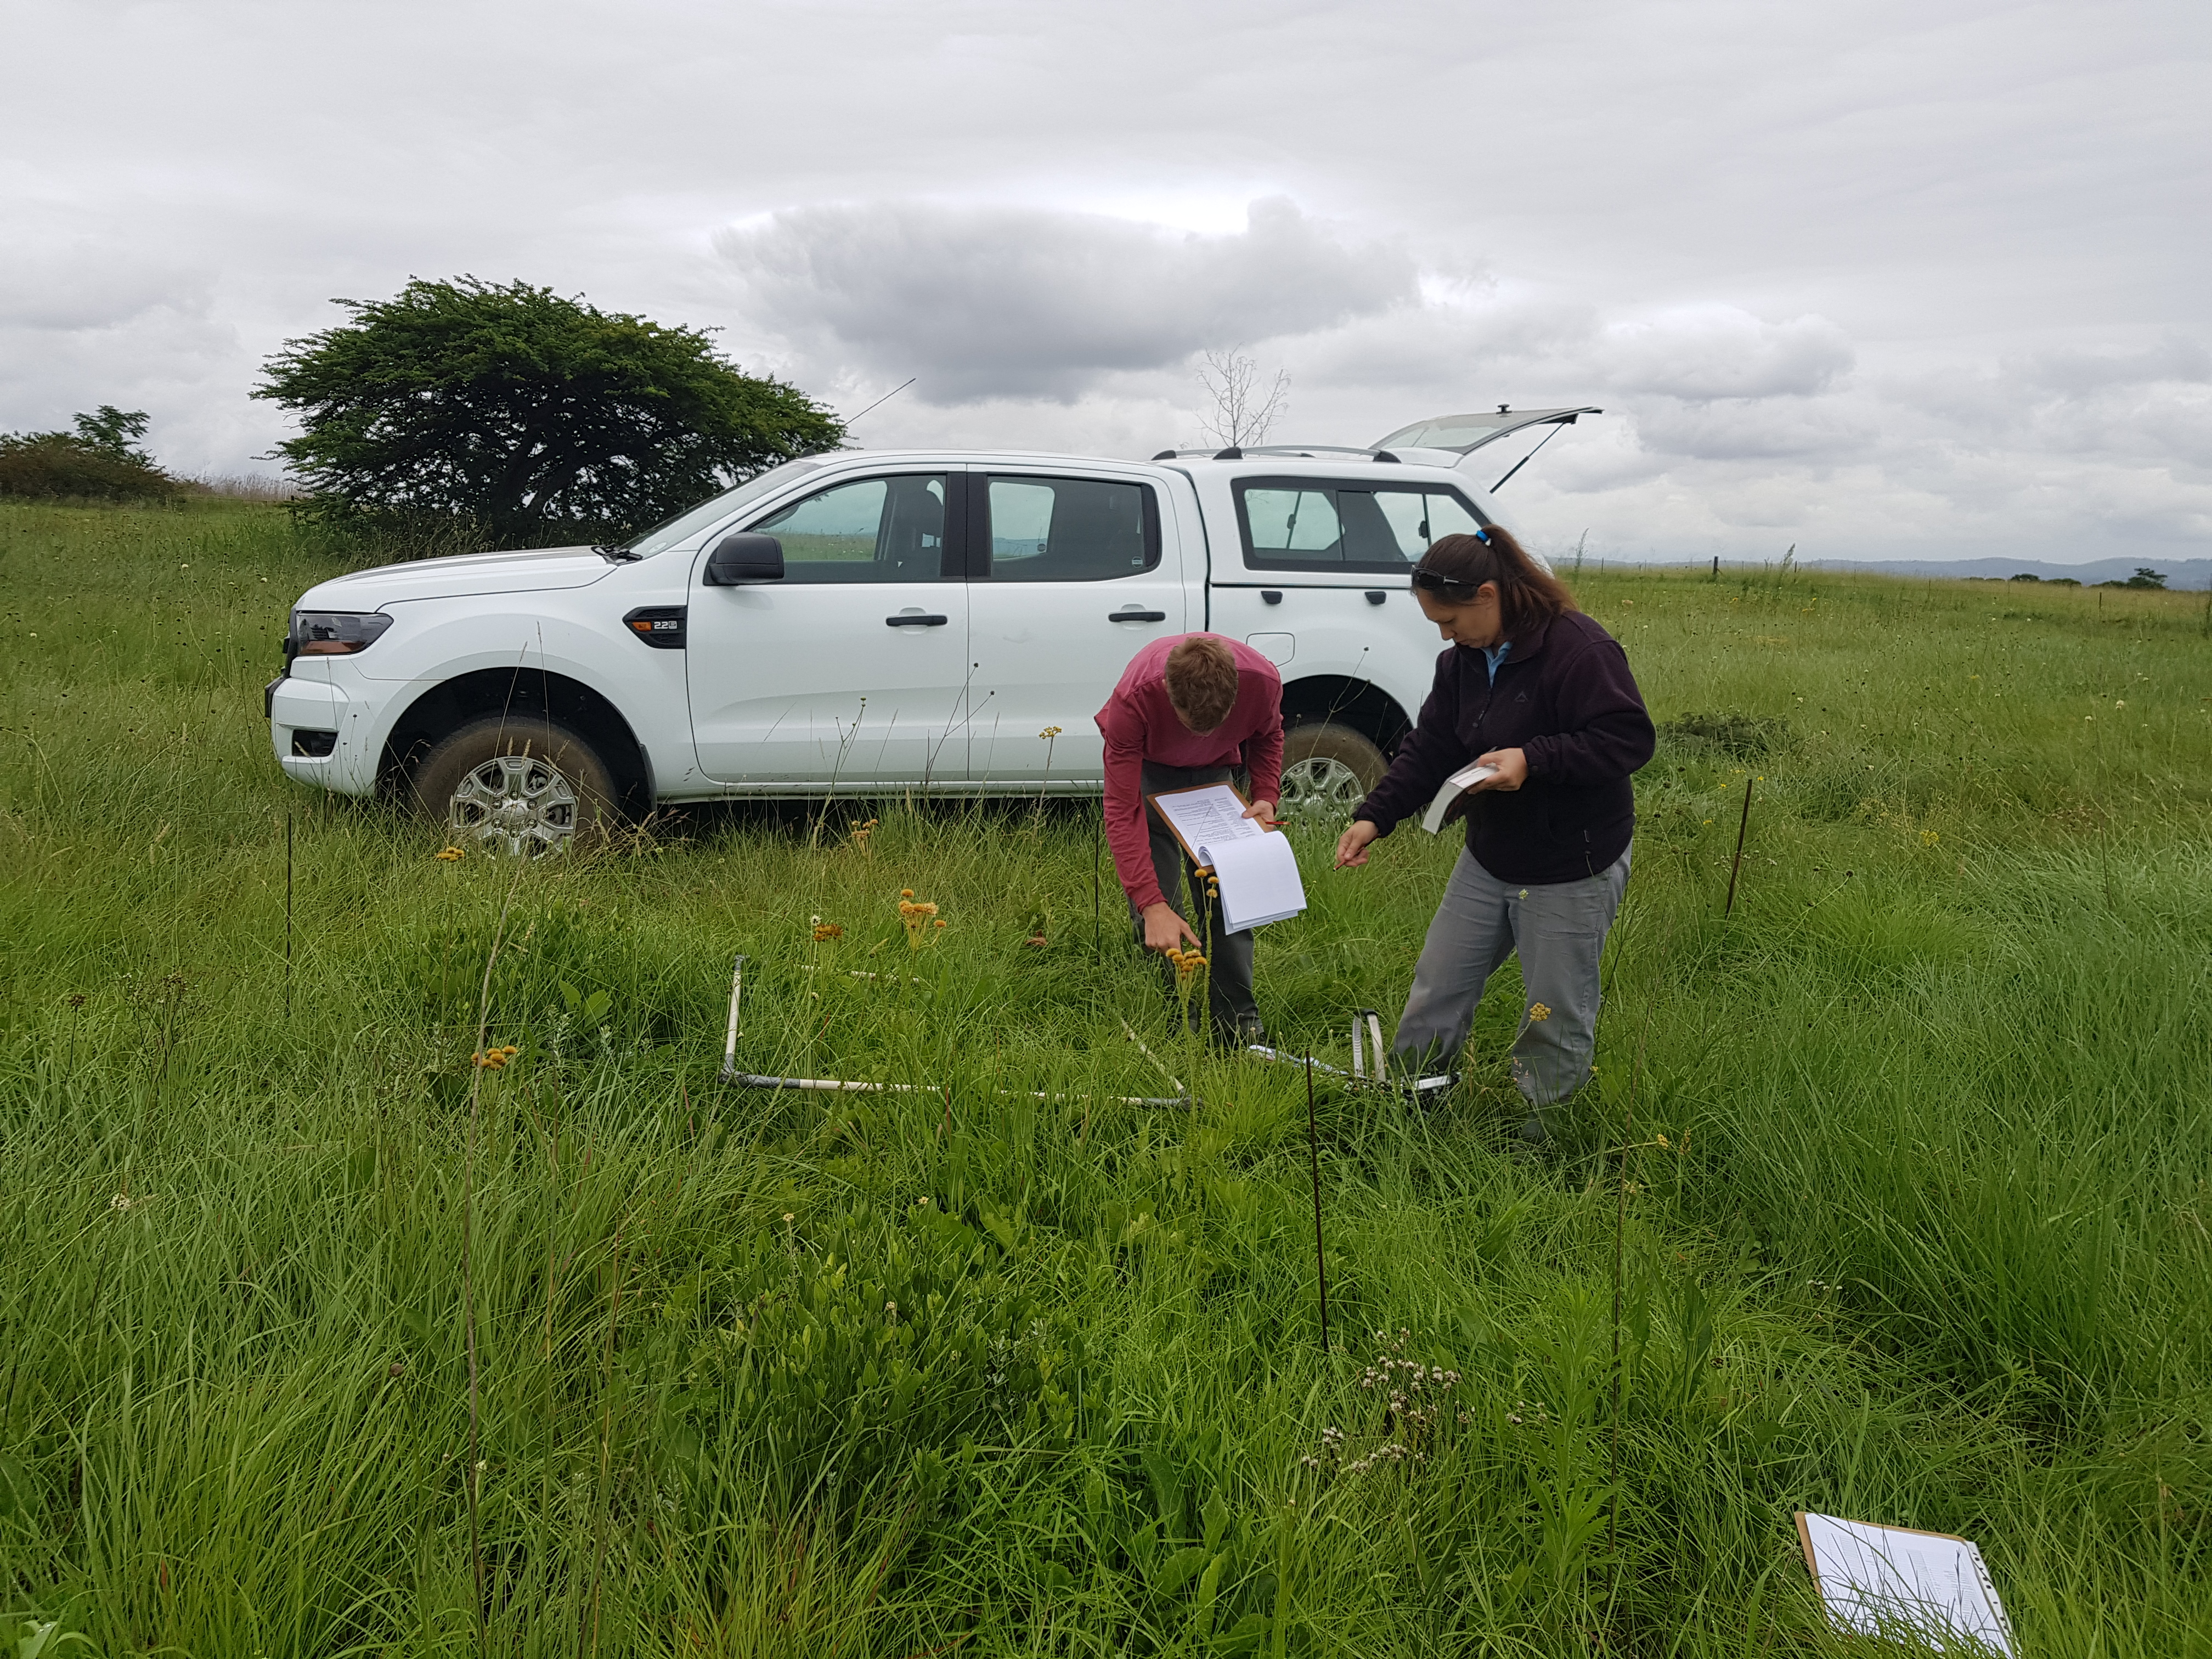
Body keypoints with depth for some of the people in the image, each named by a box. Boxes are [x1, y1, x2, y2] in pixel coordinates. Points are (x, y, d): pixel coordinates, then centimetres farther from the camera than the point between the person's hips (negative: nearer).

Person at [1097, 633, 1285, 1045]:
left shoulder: (1263, 681, -32)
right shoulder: (1133, 698, -41)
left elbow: (1267, 735, -4)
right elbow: (1123, 811, -37)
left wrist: (1265, 797, -19)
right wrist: (1151, 906, -43)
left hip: (1215, 768, 2)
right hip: (1146, 766, -2)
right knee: (1155, 904, -11)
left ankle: (1239, 1026, 3)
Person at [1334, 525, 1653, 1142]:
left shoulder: (1579, 649, -22)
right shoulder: (1464, 659, 3)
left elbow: (1630, 739, -24)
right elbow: (1429, 748, 5)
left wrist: (1534, 759, -33)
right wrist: (1376, 815, -7)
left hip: (1572, 871, -7)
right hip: (1489, 856, 7)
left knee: (1558, 1011, 8)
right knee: (1438, 985, 14)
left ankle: (1536, 1126, 27)